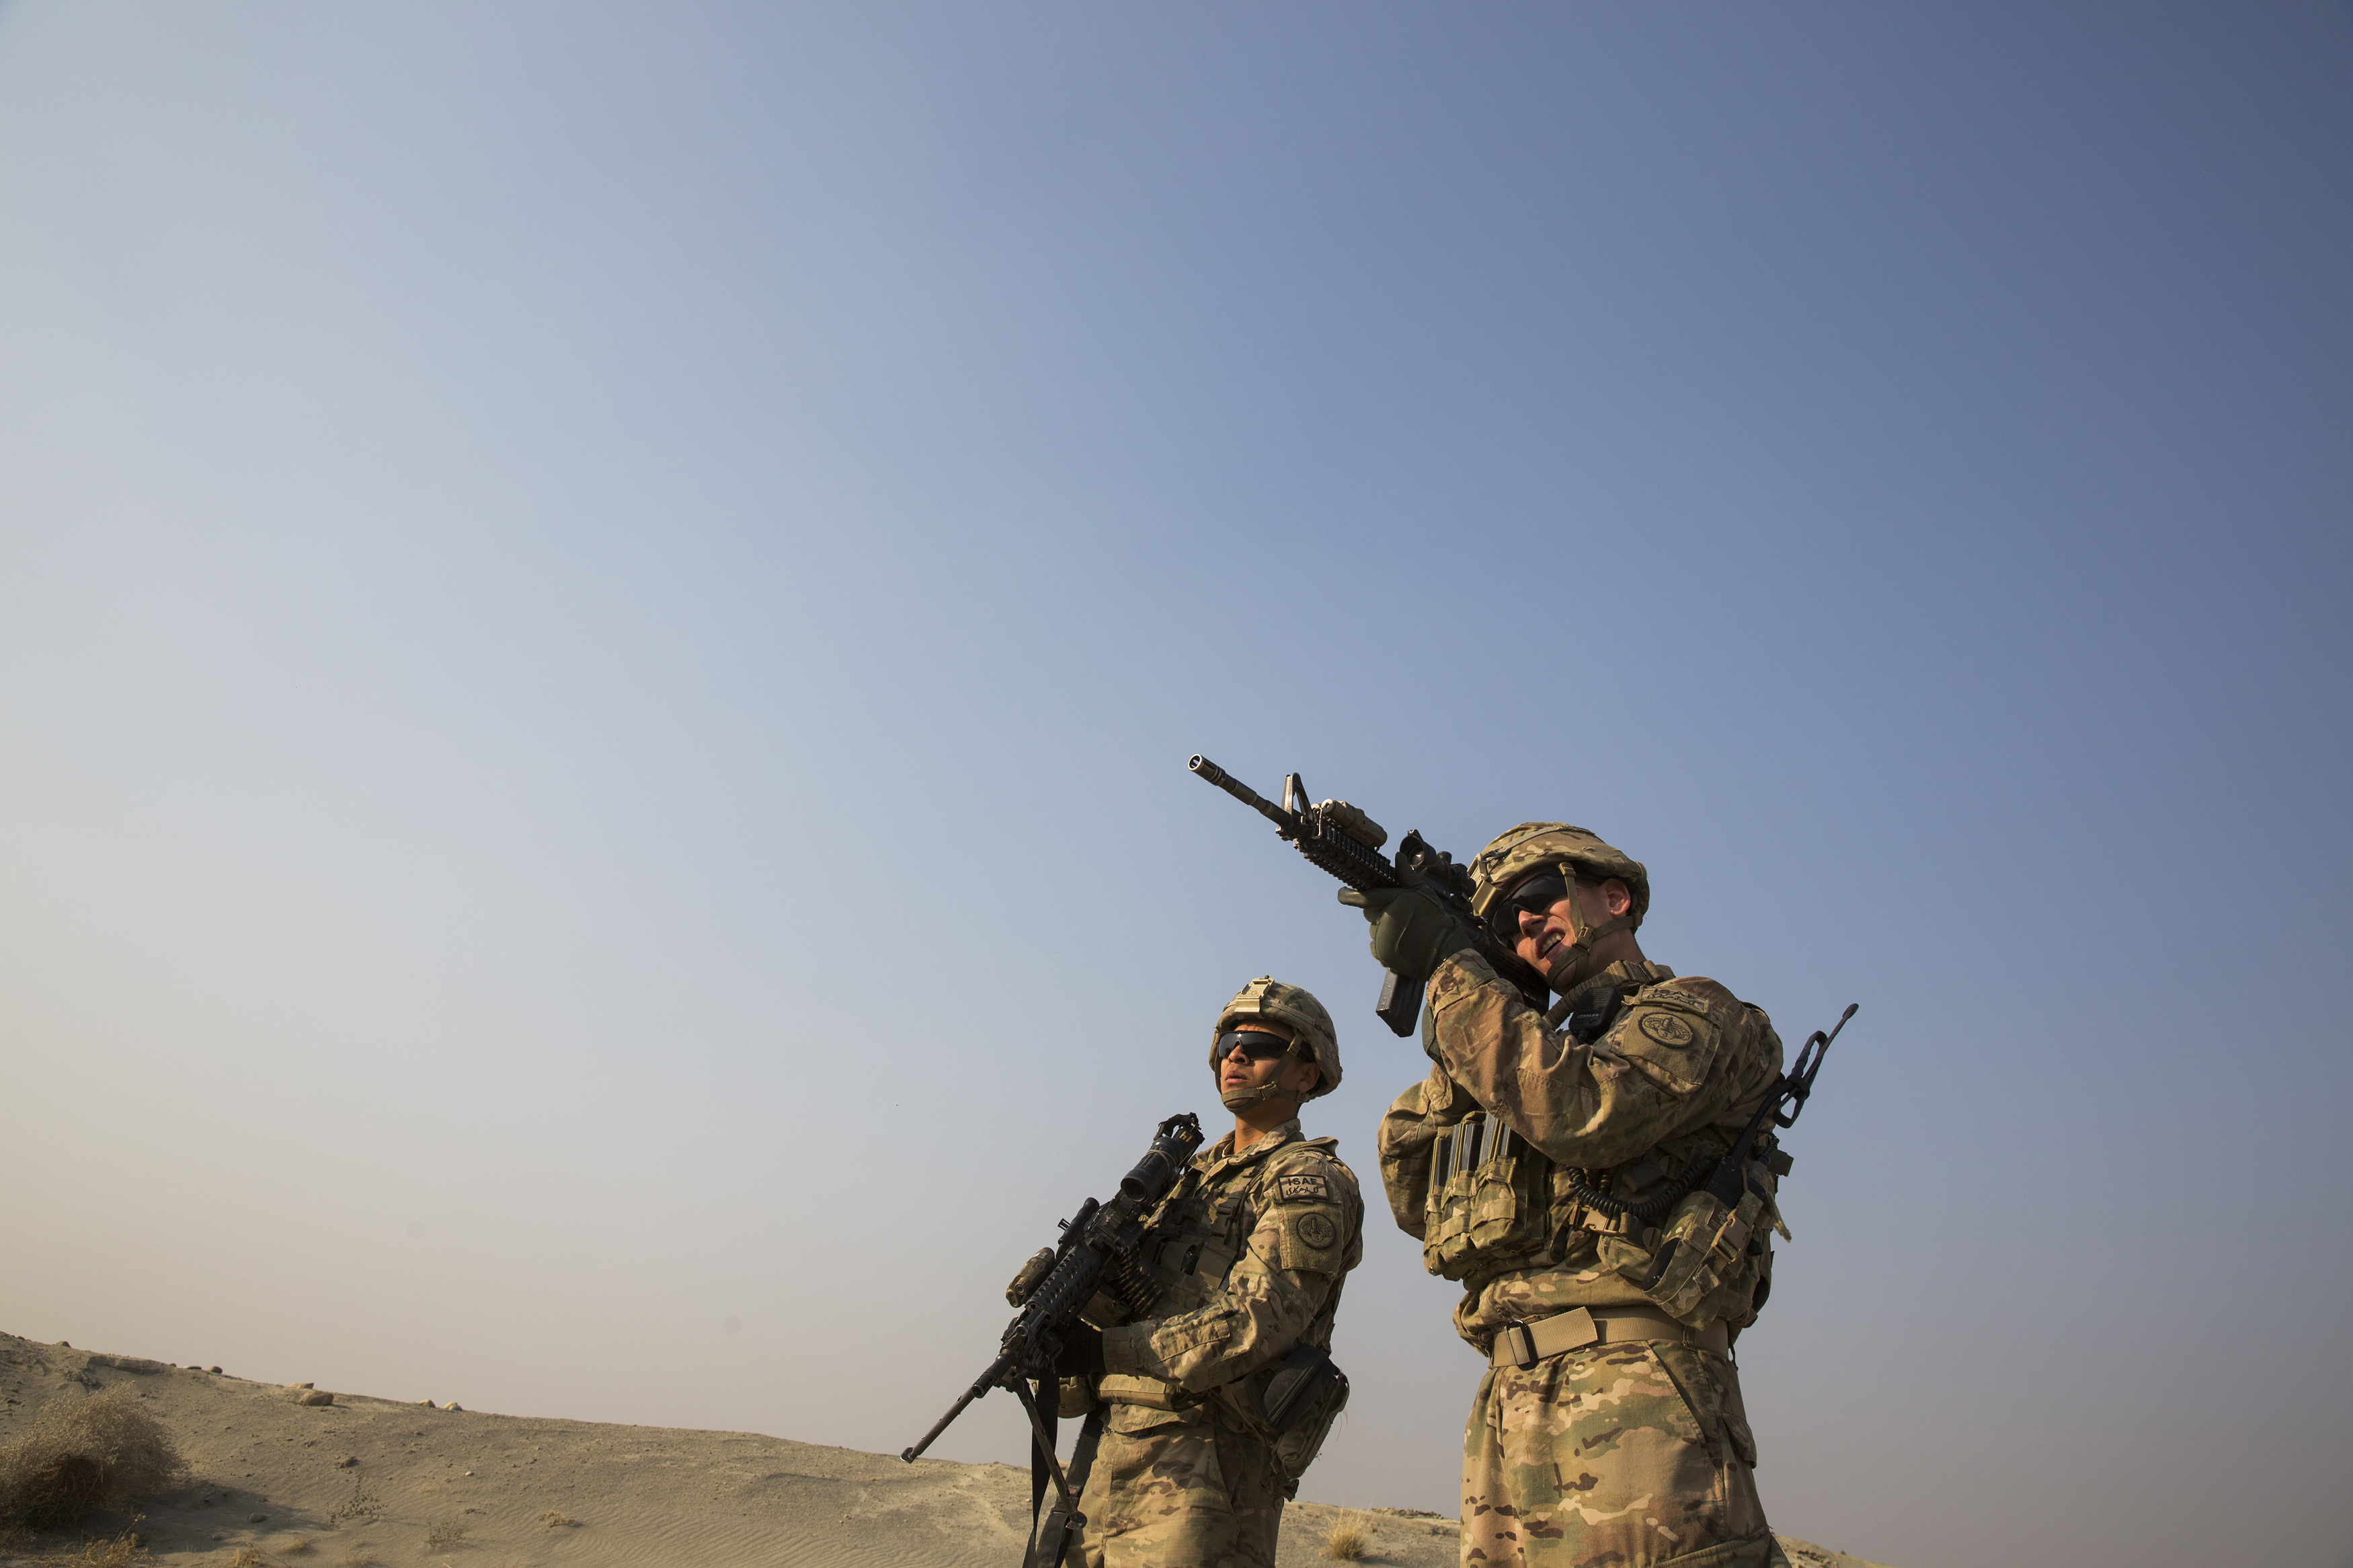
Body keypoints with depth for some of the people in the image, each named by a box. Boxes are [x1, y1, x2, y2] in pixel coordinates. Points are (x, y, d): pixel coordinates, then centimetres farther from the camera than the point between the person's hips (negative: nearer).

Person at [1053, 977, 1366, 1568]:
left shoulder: (1310, 1183, -4)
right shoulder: (1196, 1173, 20)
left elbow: (1256, 1319, -18)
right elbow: (1130, 1290, 13)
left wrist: (1107, 1349, -24)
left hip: (1206, 1458, -7)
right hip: (1109, 1446, 7)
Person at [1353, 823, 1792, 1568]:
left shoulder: (1696, 1013, 3)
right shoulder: (1541, 1043, 25)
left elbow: (1582, 1113, -19)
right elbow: (1417, 1202, 18)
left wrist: (1449, 965, -12)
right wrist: (1449, 1056, 9)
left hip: (1632, 1385, -7)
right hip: (1508, 1399, 7)